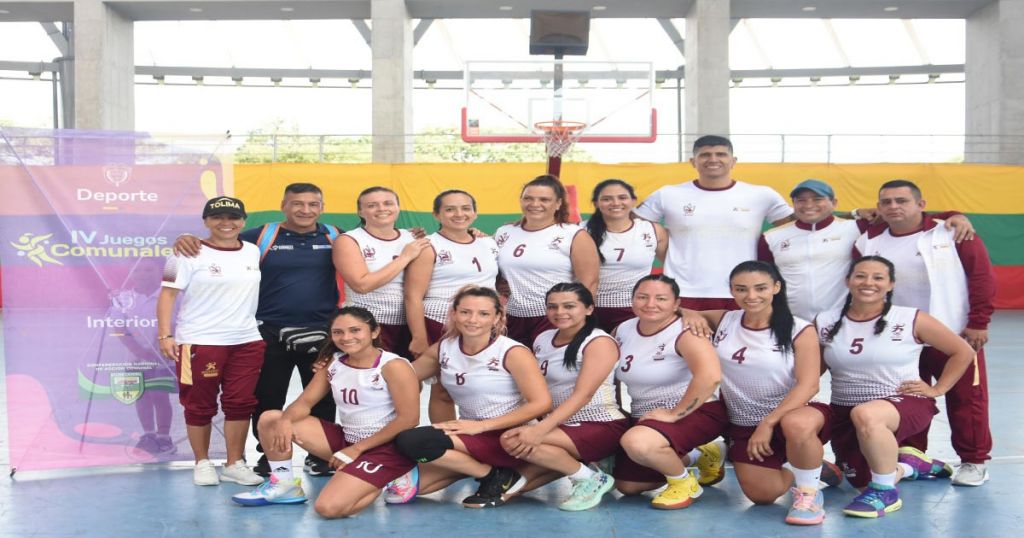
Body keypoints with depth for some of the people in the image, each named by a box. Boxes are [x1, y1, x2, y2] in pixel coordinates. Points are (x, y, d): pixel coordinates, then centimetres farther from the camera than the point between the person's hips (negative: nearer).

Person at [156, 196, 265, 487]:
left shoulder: (253, 251, 8)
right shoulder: (191, 254, -6)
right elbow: (168, 294, -8)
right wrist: (165, 335, -16)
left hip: (247, 341, 4)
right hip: (200, 342, -4)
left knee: (240, 403, 5)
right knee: (200, 405, 5)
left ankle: (235, 464, 15)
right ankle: (202, 464, 19)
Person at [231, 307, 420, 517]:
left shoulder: (393, 366, -16)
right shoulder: (333, 362, 3)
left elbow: (409, 419, -19)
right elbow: (305, 401, 4)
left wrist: (357, 449, -16)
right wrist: (286, 420, -22)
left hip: (387, 448, -7)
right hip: (346, 439, 7)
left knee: (329, 507, -28)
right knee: (270, 420, -3)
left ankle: (390, 482, -1)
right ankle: (284, 485, 13)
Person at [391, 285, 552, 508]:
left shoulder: (513, 352, -11)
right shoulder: (443, 349, 5)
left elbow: (541, 403, -18)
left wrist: (481, 425, -20)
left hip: (510, 437, -7)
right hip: (471, 436, 7)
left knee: (412, 441, -23)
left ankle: (499, 478, -9)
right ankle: (474, 464, 11)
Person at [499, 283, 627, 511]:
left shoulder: (599, 342, -12)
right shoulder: (542, 339, 10)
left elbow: (582, 395, -22)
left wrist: (540, 430, -32)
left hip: (602, 427, -7)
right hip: (562, 426, 7)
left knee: (513, 442, -28)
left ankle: (592, 480, -12)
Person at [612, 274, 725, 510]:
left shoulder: (685, 332, -20)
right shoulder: (623, 330, 1)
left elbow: (710, 375, -36)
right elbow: (615, 374, 16)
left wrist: (674, 413, -30)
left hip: (696, 411, -8)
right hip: (646, 417, 9)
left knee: (636, 442, -35)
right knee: (626, 485, 12)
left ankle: (684, 482, -6)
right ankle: (695, 455, 25)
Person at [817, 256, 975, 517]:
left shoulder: (912, 320, -6)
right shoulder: (826, 323, 0)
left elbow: (963, 352, 4)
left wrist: (937, 389, -1)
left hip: (904, 404, -5)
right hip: (845, 414, 5)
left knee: (865, 415, -39)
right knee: (862, 482, 8)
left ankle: (886, 493, -18)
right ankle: (909, 465, 41)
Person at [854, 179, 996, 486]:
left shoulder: (952, 233, -8)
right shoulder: (869, 243, 1)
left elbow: (983, 277, -7)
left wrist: (978, 323, -10)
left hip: (955, 334, -3)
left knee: (966, 399, 4)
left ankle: (974, 461, 19)